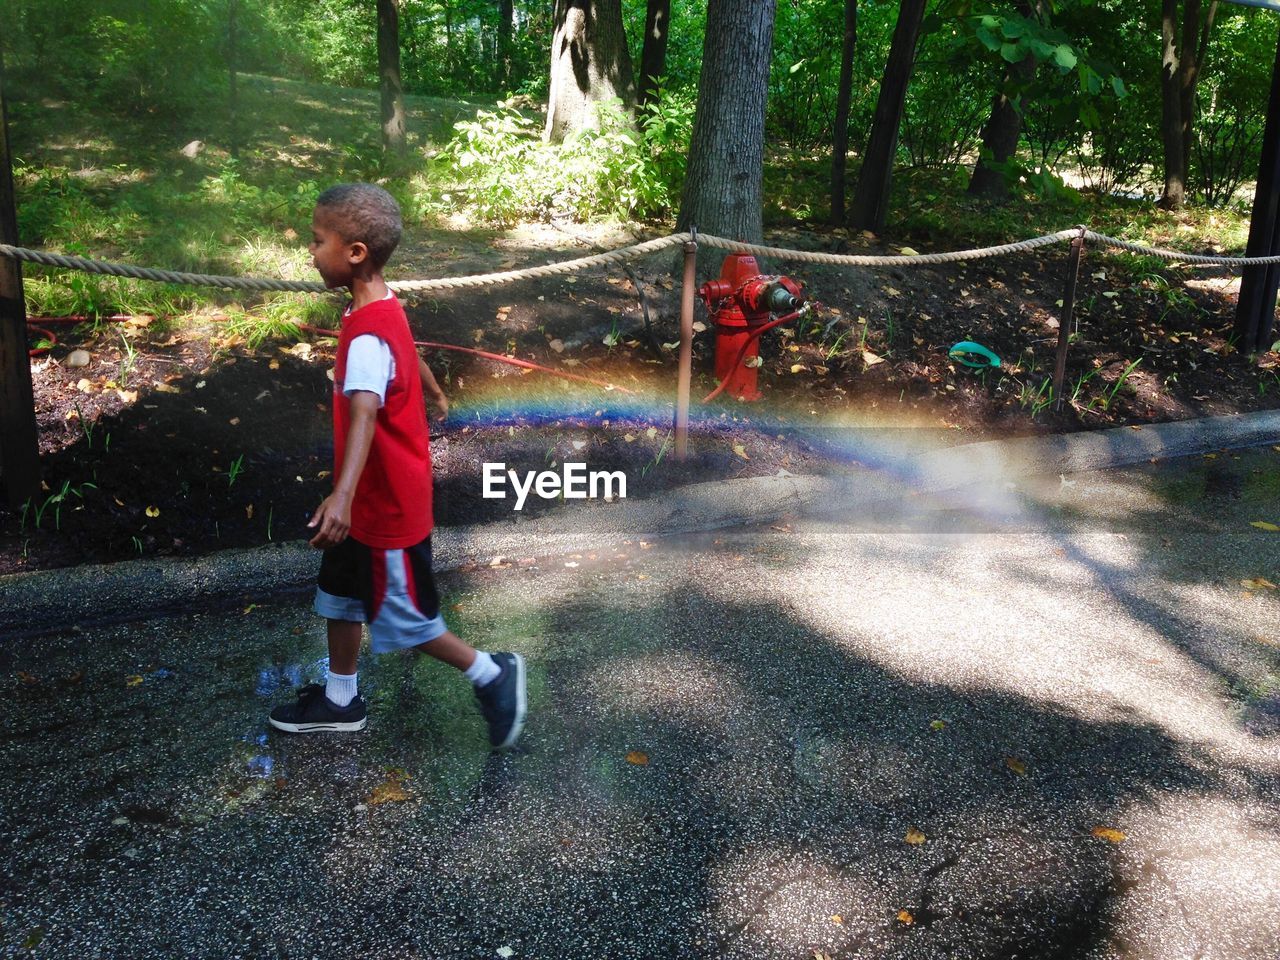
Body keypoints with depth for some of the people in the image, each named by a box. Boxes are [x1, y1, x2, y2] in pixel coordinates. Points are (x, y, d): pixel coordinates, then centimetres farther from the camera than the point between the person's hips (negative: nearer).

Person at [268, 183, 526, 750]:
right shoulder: (383, 309, 1)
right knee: (340, 594, 20)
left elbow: (365, 413, -45)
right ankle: (340, 700, 36)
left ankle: (491, 676, 21)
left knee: (404, 617, 6)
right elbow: (409, 354, 22)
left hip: (386, 506, -9)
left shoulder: (367, 336, -29)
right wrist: (434, 395, 44)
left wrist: (342, 496, -60)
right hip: (372, 499, 9)